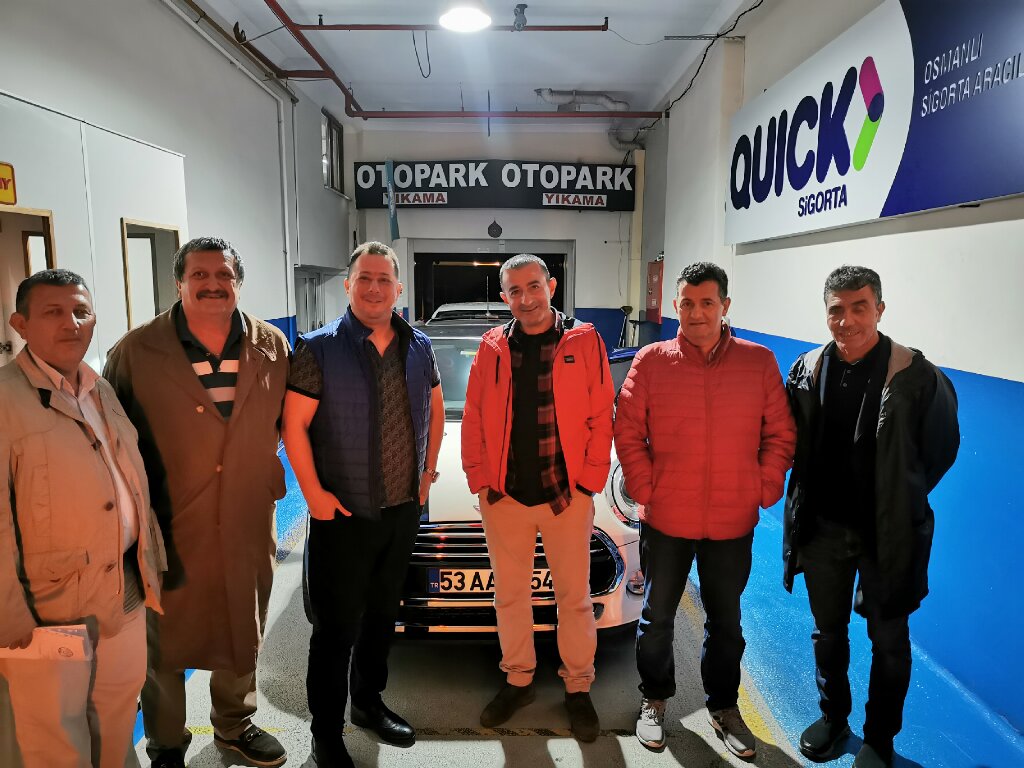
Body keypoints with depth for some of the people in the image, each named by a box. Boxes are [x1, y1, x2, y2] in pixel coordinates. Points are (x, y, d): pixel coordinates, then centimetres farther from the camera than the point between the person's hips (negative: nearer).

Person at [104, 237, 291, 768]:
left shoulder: (272, 345, -1)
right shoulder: (136, 350, -9)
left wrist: (266, 473, 6)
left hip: (248, 525, 3)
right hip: (170, 528, -2)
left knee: (243, 634, 20)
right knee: (166, 643, 15)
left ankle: (234, 724, 45)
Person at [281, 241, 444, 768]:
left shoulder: (417, 346, 4)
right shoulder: (320, 349, -11)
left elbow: (434, 409, 15)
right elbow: (294, 425, -13)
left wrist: (428, 470, 10)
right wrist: (314, 495, -15)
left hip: (404, 509, 5)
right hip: (343, 513, -5)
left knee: (382, 614, 20)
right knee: (337, 627, 6)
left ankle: (369, 703, 41)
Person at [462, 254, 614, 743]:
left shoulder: (584, 342, -3)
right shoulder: (493, 346, 4)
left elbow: (601, 416, -4)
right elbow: (473, 418, 6)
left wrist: (589, 479, -8)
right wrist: (480, 479, -1)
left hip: (567, 495, -2)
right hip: (504, 495, 3)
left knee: (574, 595, 10)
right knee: (510, 595, 15)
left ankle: (578, 688, 28)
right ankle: (518, 680, 34)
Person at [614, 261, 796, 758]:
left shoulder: (759, 362, -3)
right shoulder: (651, 361, -6)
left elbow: (780, 434, 2)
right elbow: (627, 432, -4)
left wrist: (764, 490, -4)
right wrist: (645, 489, -8)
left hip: (733, 522, 1)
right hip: (666, 520, -1)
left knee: (725, 621, 18)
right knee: (657, 617, 15)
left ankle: (724, 707, 39)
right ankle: (654, 700, 37)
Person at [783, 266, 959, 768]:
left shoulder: (916, 378, -17)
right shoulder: (807, 371, -6)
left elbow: (940, 450, -4)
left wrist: (899, 503, 2)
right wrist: (804, 506, 4)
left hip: (886, 534, -3)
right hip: (822, 527, 3)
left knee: (888, 641, 14)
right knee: (828, 631, 20)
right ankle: (832, 717, 43)